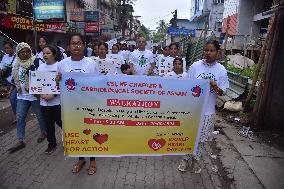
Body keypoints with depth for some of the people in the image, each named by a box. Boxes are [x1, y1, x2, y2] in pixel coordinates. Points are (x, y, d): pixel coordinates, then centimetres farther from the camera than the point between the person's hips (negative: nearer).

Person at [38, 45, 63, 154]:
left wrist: (53, 95, -18)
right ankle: (51, 143, 29)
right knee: (49, 124, 13)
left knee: (60, 122, 5)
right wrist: (41, 94, -7)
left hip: (57, 101, -4)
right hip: (44, 102, 5)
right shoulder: (41, 67, 6)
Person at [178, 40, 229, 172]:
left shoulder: (221, 70, -5)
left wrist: (215, 87, -23)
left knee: (202, 137, 15)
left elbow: (222, 93, 0)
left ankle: (195, 159, 37)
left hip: (208, 111, 1)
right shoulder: (195, 66, -7)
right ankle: (186, 159, 32)